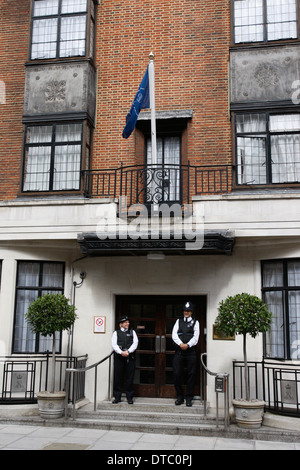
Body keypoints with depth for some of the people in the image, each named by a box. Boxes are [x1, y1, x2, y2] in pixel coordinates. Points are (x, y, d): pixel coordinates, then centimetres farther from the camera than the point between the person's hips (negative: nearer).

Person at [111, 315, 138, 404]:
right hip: (119, 357, -1)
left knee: (129, 378, 1)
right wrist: (121, 352, -18)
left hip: (130, 357, 1)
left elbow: (135, 343, 2)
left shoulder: (132, 332, 15)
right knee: (118, 377, 0)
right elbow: (114, 344, -2)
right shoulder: (116, 333, 10)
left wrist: (128, 351, -13)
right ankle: (117, 397, 9)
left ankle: (129, 397, 9)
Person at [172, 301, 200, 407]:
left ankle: (189, 398, 10)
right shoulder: (178, 321, 14)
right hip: (179, 351, 1)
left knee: (191, 374, 0)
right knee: (177, 374, -2)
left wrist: (187, 345, -17)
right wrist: (180, 344, -14)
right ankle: (180, 397, 12)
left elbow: (196, 337, -1)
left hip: (190, 351, -1)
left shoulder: (195, 322, 9)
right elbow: (174, 334, 2)